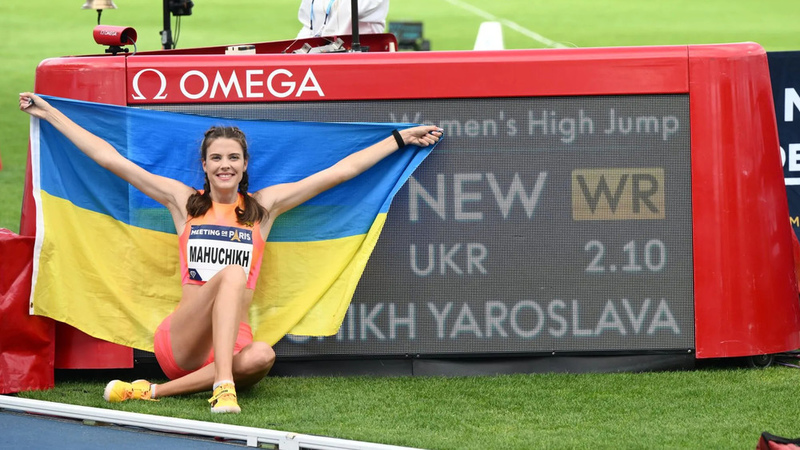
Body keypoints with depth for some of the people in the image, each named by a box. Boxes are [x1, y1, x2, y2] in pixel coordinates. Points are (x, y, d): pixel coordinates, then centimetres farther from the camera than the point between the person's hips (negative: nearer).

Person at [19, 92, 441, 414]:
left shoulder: (264, 205, 15)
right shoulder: (184, 202, 12)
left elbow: (339, 171, 15)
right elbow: (110, 159, 13)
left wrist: (401, 139, 15)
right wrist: (50, 114, 12)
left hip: (231, 339, 2)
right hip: (180, 337, -2)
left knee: (261, 356, -37)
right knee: (232, 273, -31)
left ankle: (153, 391, -31)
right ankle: (222, 387, -46)